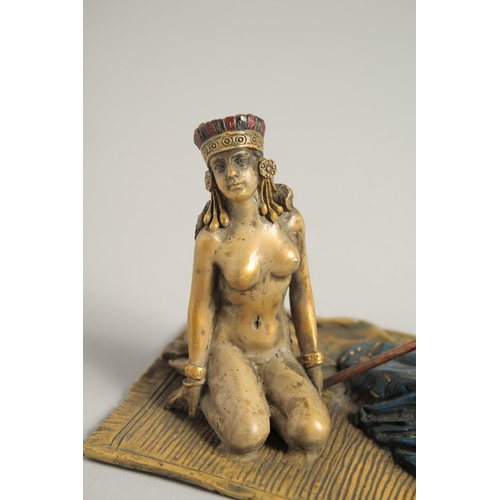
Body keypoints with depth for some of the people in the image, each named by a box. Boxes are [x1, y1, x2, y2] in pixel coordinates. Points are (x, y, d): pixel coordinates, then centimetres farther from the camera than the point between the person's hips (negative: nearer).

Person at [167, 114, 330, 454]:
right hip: (229, 351, -3)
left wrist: (313, 362, 0)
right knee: (247, 440, -27)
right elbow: (201, 308, -10)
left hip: (277, 355, 3)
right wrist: (194, 379, -4)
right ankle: (213, 392, 6)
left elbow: (301, 290, -2)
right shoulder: (211, 238, -19)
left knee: (314, 436, -18)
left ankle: (252, 397, 9)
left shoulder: (290, 221, -10)